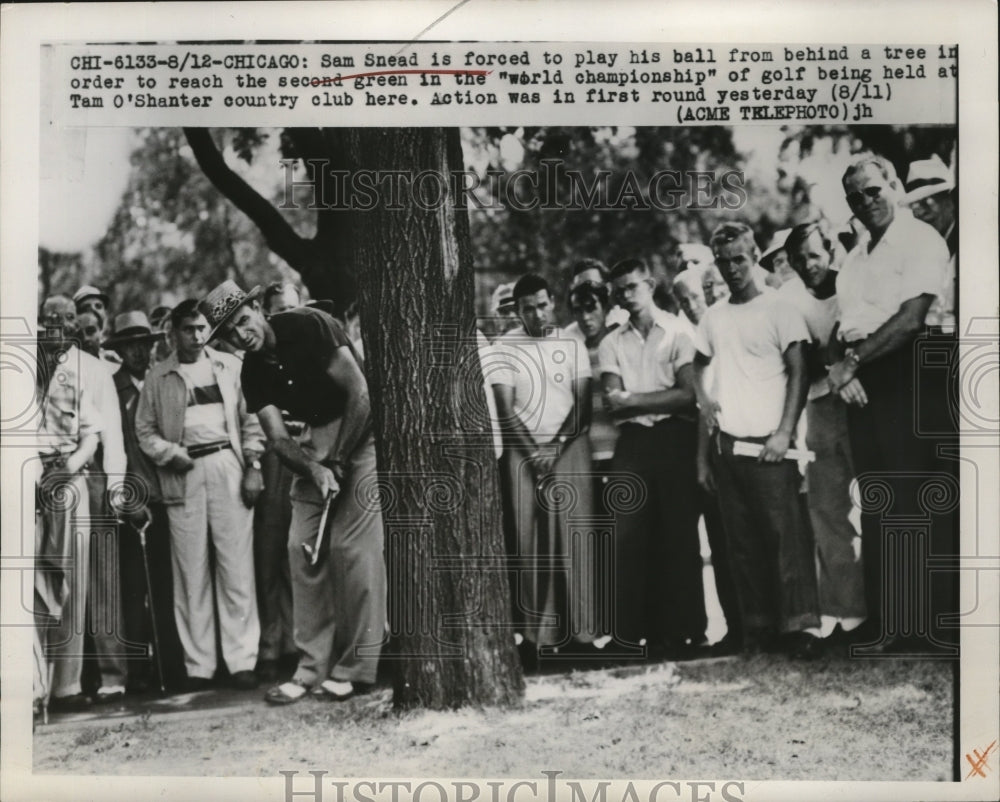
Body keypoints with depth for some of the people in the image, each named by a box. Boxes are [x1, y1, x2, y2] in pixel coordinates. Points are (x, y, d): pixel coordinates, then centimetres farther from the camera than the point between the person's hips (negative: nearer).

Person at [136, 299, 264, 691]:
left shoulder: (229, 366, 12)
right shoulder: (158, 377, 11)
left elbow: (249, 419, 10)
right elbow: (145, 430, 10)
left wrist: (253, 466, 0)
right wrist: (168, 453, -7)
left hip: (227, 466, 0)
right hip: (184, 473, 0)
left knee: (237, 567, -3)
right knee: (191, 572, 1)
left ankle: (242, 660, 1)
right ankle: (198, 665, 6)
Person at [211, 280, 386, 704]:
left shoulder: (308, 326, -16)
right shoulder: (253, 371, 1)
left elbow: (360, 393, -19)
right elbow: (278, 438, -4)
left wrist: (337, 462, -15)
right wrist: (315, 470, -24)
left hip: (363, 429, -6)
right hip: (318, 439, 7)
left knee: (353, 545, -11)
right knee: (301, 547, -1)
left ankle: (357, 667, -3)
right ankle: (312, 668, 6)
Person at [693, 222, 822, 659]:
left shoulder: (779, 308, -1)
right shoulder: (713, 316, 13)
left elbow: (798, 373, -6)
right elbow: (698, 366, 24)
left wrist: (784, 433, -14)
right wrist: (703, 399, 6)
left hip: (768, 444, -5)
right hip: (725, 443, 5)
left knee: (787, 533, -9)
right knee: (742, 541, 7)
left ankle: (800, 625, -8)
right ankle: (758, 626, 13)